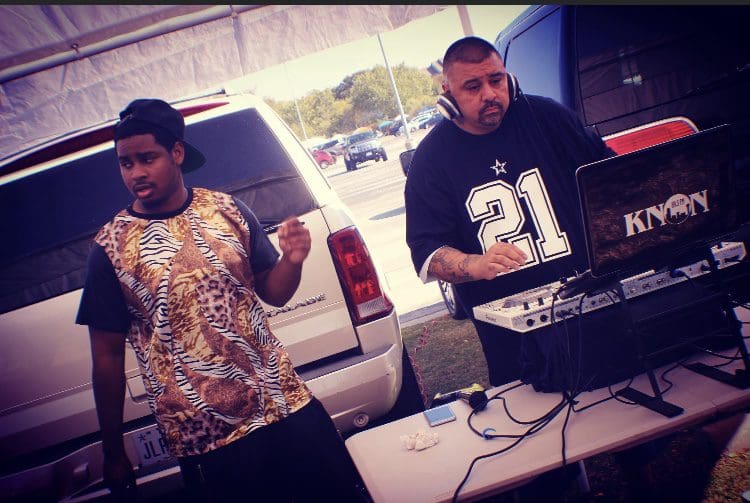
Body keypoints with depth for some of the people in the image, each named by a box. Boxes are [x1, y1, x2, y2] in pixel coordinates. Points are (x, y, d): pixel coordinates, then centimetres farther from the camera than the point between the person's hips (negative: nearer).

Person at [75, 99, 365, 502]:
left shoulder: (228, 210, 0)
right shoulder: (111, 246, -6)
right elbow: (107, 355, -1)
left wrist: (292, 260, -13)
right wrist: (113, 454, 4)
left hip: (289, 406, 3)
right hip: (202, 438, -2)